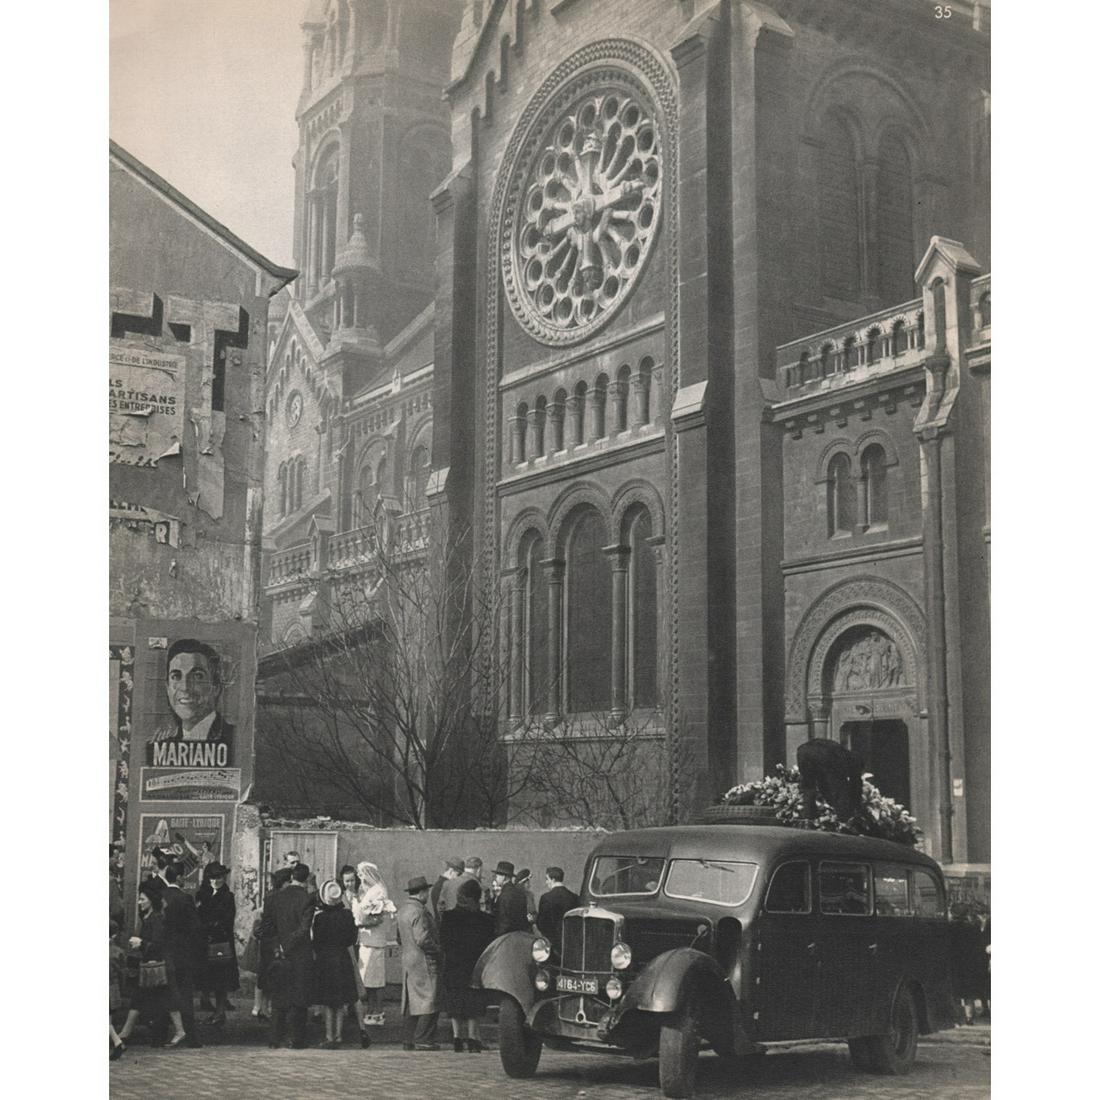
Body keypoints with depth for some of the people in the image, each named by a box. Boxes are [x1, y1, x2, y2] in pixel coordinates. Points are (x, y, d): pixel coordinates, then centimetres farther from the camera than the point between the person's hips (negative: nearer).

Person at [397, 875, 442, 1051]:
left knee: (412, 1001, 13)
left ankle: (410, 1040, 15)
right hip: (424, 963, -10)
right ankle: (423, 1041, -6)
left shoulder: (402, 910, 12)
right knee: (429, 1001, -5)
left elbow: (400, 938, 20)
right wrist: (438, 949, -10)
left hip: (407, 961, 10)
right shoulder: (419, 912, -18)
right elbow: (423, 939, -23)